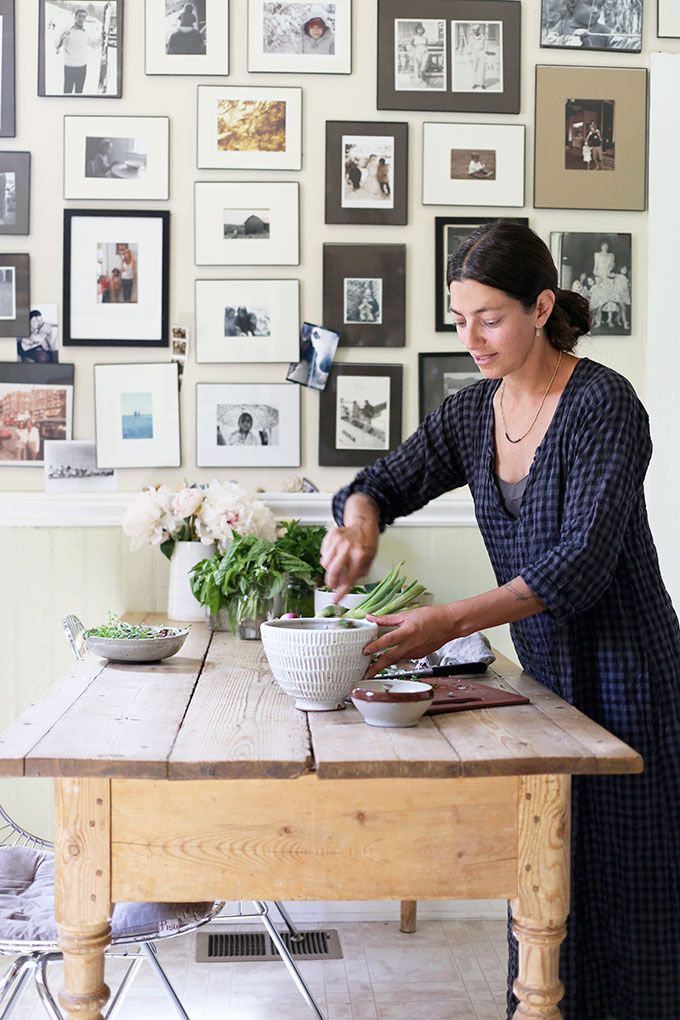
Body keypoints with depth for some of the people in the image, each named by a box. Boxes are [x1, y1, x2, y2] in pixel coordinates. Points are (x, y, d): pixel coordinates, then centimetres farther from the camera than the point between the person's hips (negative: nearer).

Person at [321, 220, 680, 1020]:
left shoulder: (603, 404, -17)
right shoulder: (473, 413, 4)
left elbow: (583, 563, -25)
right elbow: (387, 480, 10)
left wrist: (450, 622, -34)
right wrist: (359, 518, -16)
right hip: (543, 671, 6)